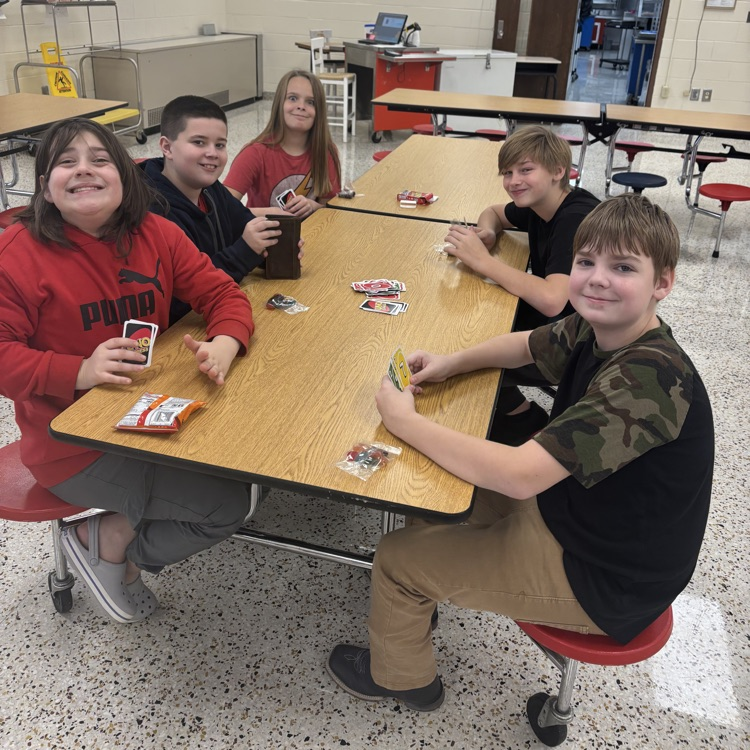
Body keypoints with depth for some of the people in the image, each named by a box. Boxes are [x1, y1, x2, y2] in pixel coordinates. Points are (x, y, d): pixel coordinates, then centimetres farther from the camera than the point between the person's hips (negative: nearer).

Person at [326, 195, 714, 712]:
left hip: (603, 580, -8)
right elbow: (527, 344, 13)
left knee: (398, 559, -2)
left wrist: (403, 420, -29)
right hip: (569, 509, 8)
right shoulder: (592, 330, -8)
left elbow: (520, 475, -39)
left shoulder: (651, 376, -34)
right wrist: (450, 364, -5)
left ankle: (399, 677, 28)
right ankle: (424, 599, 44)